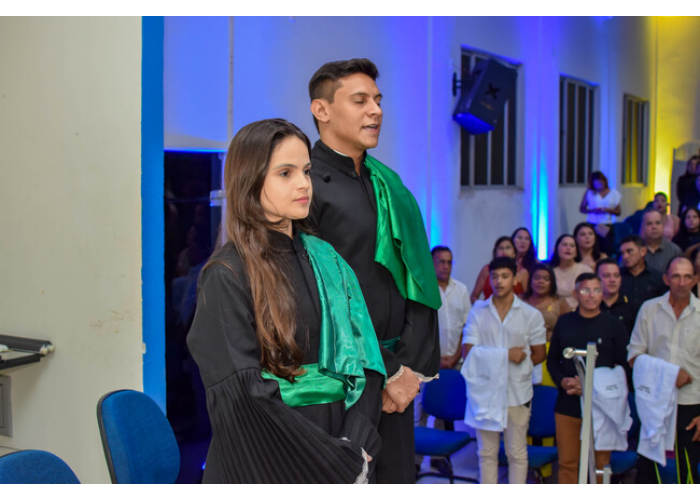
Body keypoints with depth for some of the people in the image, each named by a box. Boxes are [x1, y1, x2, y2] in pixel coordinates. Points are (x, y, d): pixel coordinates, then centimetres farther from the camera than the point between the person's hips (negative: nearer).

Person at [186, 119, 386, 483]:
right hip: (266, 465, -5)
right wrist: (338, 463, -17)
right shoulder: (228, 274, -11)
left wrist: (356, 445, -13)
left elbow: (365, 360, 2)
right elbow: (243, 394, -17)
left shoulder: (325, 259, 6)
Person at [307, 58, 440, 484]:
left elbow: (417, 280, 11)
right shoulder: (308, 186, -10)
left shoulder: (388, 185, 11)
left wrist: (410, 365, 0)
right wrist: (384, 372, -10)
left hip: (396, 379, 6)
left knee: (397, 473, 12)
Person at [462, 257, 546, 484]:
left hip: (517, 392, -1)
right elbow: (469, 352, -6)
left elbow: (539, 354, 6)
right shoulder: (478, 311, 3)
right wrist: (507, 354, -13)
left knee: (517, 453, 7)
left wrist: (521, 362, -9)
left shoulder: (531, 315, 3)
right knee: (487, 452, 9)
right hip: (485, 391, 1)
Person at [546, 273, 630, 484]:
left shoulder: (613, 324, 3)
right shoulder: (564, 322, 9)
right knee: (567, 462, 6)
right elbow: (552, 359, 13)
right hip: (568, 404, 2)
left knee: (600, 463, 2)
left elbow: (624, 366, 1)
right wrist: (562, 381, -7)